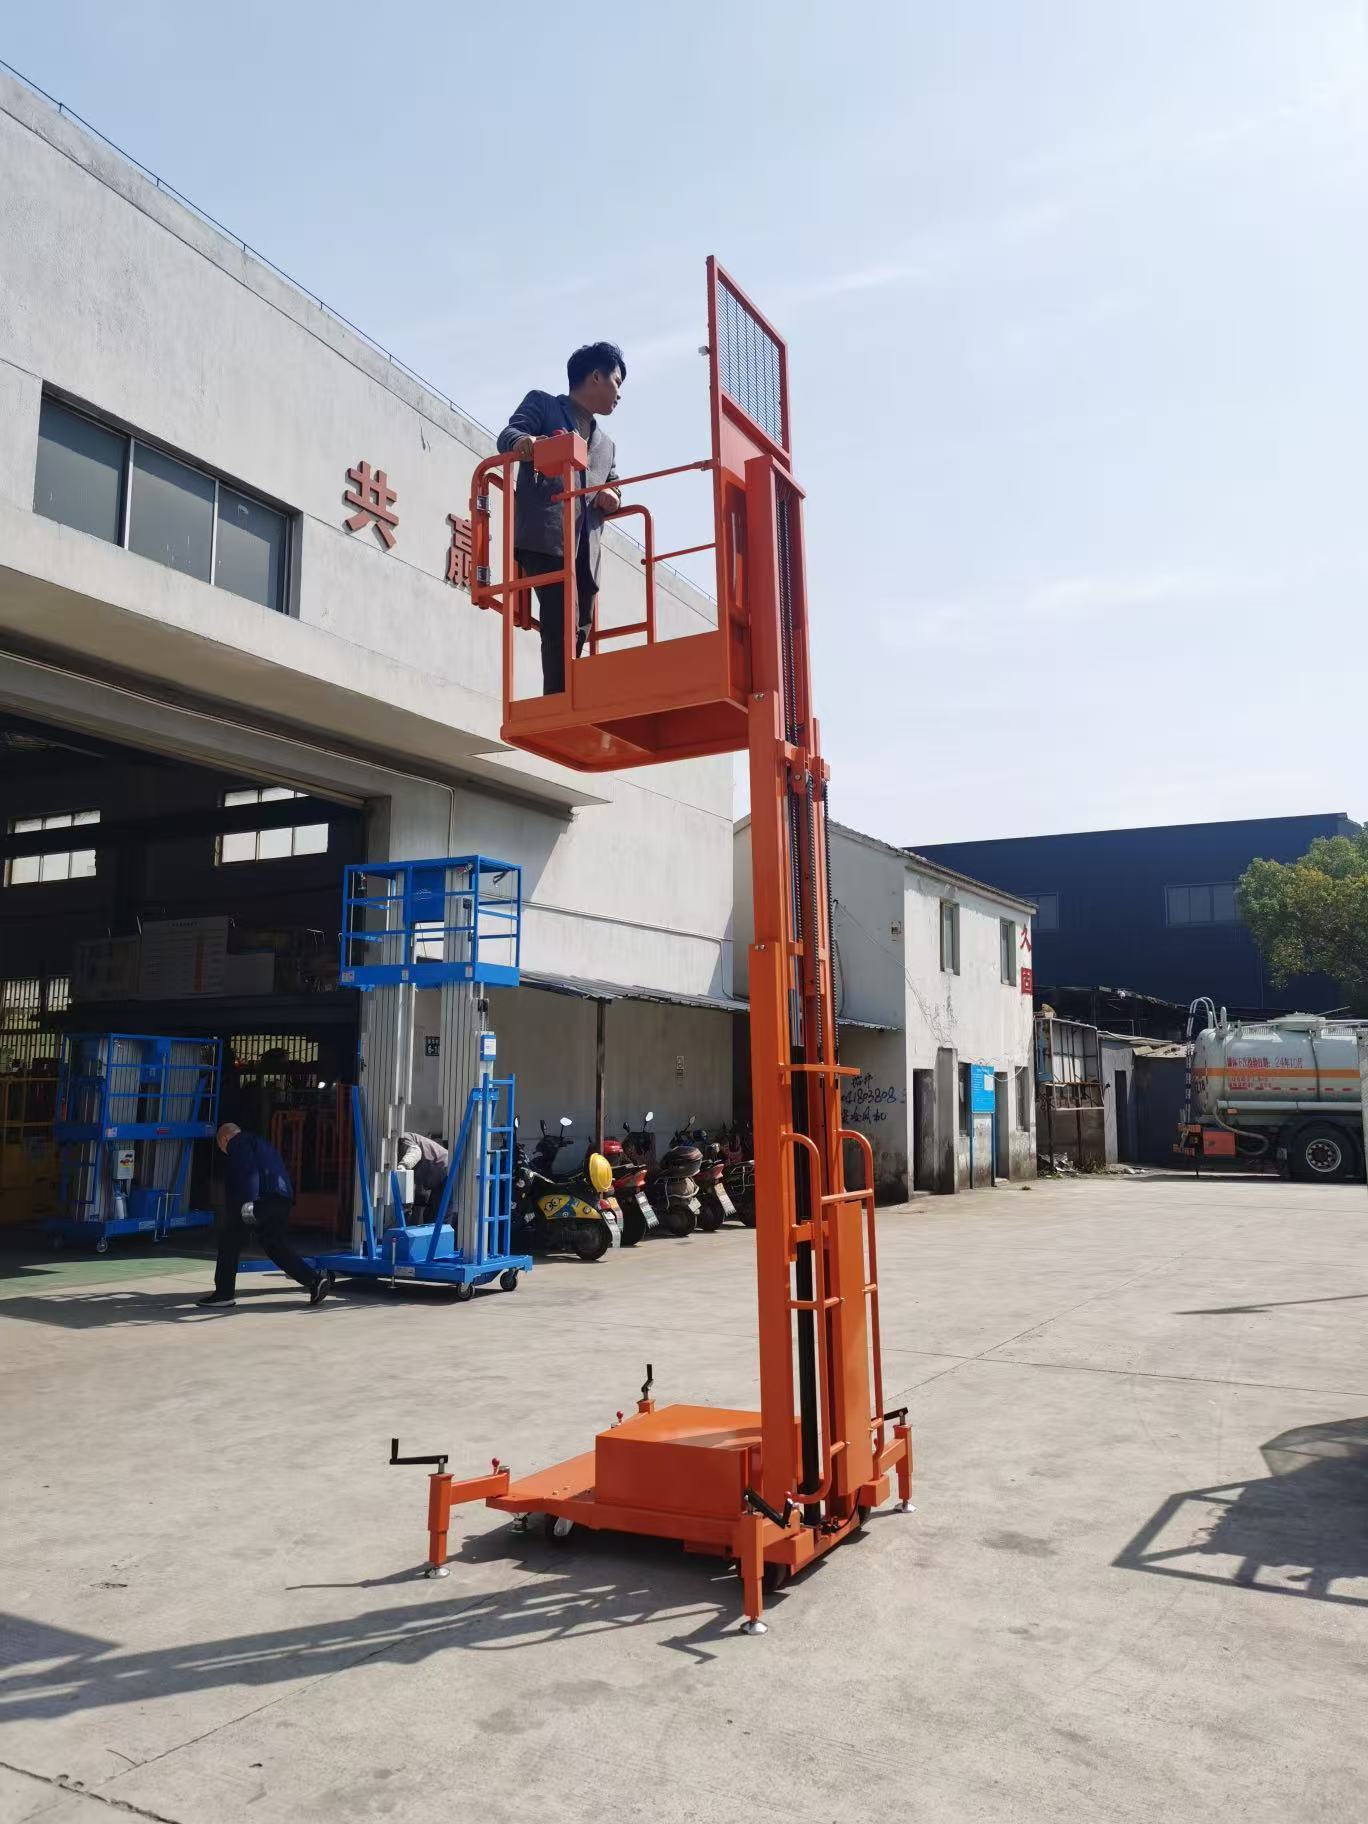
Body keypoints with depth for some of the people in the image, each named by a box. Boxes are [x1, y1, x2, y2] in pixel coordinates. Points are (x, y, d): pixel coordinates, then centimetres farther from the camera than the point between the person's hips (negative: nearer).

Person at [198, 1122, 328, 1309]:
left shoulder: (237, 1143, 4)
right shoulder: (260, 1142, 33)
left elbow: (248, 1171, -14)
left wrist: (248, 1201, -23)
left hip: (260, 1197, -9)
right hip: (282, 1200, 9)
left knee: (229, 1242, 5)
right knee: (277, 1246, 13)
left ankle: (224, 1294, 8)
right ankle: (314, 1280, 1)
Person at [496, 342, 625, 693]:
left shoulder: (606, 443, 34)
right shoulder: (542, 404, 15)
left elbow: (613, 489, 29)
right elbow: (507, 435, -1)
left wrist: (612, 498, 3)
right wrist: (522, 441, -26)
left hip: (585, 547, 7)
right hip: (545, 535, -7)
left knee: (578, 629, 0)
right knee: (562, 624, -21)